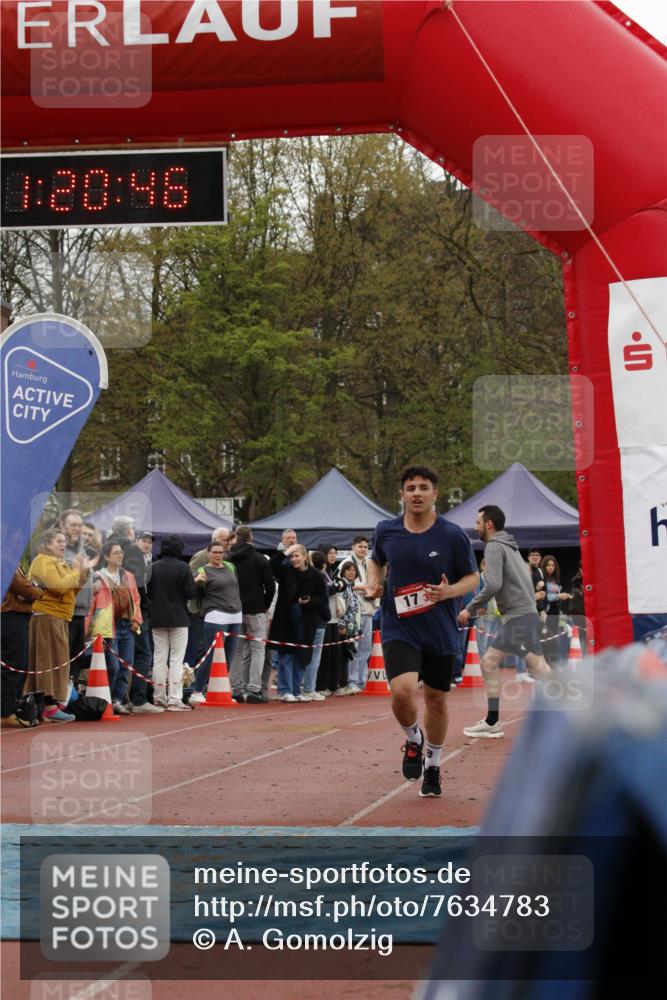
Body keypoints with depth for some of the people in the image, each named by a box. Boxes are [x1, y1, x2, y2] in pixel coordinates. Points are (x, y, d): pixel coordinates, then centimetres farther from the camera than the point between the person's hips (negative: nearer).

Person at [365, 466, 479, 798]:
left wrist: (450, 591, -18)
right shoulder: (386, 531, 0)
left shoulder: (453, 535, -7)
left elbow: (472, 577, 2)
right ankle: (413, 740, 11)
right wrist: (373, 582, -1)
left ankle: (433, 765, 33)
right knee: (402, 691, -21)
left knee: (436, 700, 11)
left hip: (441, 633, 0)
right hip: (399, 629, 0)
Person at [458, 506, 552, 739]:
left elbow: (493, 585, -20)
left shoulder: (494, 547, -7)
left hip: (521, 617, -10)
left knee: (539, 669, -11)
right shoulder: (508, 546, 22)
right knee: (488, 663, 11)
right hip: (513, 619, 10)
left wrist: (470, 609, -11)